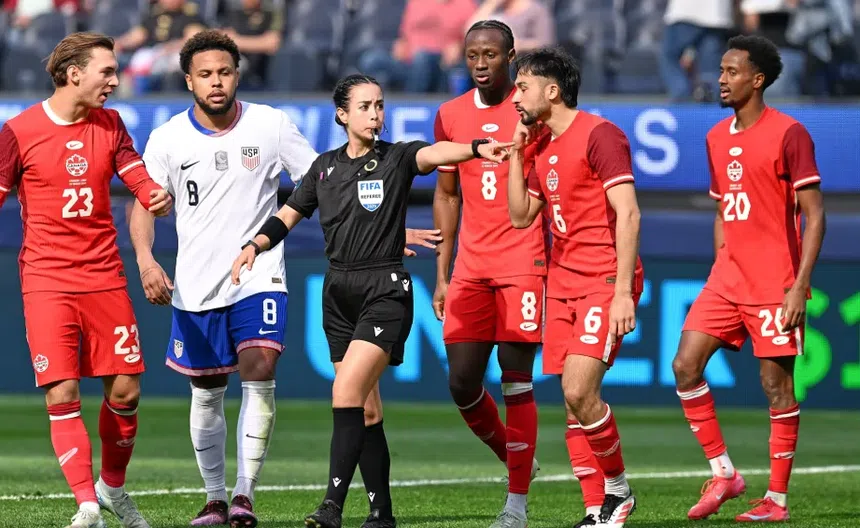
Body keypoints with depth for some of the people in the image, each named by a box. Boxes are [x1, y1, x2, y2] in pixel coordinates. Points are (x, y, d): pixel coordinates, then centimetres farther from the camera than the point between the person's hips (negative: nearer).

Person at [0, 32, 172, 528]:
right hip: (47, 282, -4)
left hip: (104, 278, 4)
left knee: (125, 390, 2)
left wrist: (158, 195, -20)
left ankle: (113, 487, 24)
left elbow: (139, 178, 2)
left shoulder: (110, 125, 7)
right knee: (62, 395, -11)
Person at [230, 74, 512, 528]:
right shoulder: (325, 166, 11)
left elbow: (434, 153, -23)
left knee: (347, 389, -20)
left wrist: (477, 148, -44)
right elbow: (288, 216, 19)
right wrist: (254, 246, 1)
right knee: (365, 408, 8)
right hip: (339, 292, 6)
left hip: (385, 290, -6)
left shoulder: (396, 158, -3)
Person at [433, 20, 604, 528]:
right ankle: (515, 460, 26)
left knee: (516, 381, -7)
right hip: (471, 267, 5)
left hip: (524, 262, -5)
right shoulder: (451, 116, 11)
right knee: (462, 382, 0)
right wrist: (442, 275, 14)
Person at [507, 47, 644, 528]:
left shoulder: (599, 135, -11)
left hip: (605, 281, -8)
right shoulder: (544, 147, 15)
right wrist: (517, 153, 10)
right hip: (564, 282, 8)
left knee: (579, 391, -18)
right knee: (575, 397, 2)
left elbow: (628, 214, -16)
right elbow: (521, 216, 18)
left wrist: (623, 292, -21)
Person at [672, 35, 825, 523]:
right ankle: (723, 474, 7)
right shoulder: (717, 138, 12)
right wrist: (720, 272, 16)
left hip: (775, 282, -7)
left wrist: (800, 285, -17)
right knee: (686, 365, -3)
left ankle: (777, 500, 5)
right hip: (728, 277, 7)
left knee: (776, 383, -2)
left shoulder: (788, 134, -9)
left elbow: (814, 214, -11)